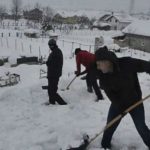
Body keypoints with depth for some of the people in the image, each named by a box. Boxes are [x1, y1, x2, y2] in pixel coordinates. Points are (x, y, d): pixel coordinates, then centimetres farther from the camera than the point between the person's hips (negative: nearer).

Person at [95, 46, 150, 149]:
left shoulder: (127, 63, -29)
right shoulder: (102, 75, -18)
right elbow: (110, 94, -17)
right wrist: (120, 106, -25)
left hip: (135, 101, -2)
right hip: (118, 103, 3)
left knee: (141, 127, 5)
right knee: (110, 126, 6)